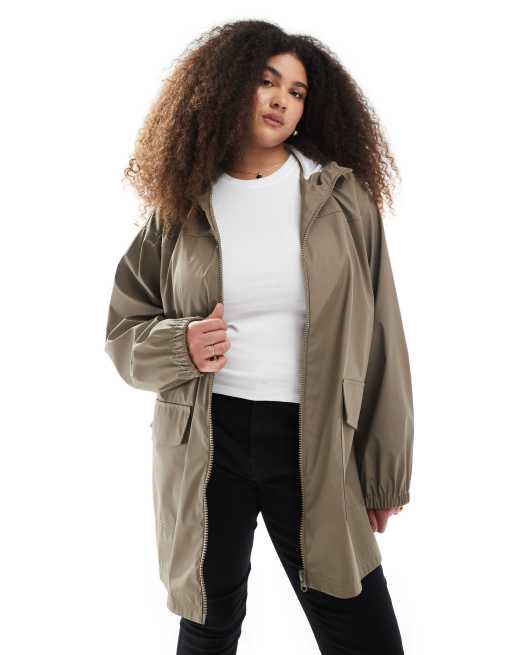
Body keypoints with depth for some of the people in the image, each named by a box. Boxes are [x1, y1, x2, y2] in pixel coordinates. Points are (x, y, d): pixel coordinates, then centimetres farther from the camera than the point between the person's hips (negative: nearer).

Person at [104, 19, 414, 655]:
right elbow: (124, 330, 10)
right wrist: (180, 346, -13)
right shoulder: (181, 207, 3)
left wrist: (385, 473, 2)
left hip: (313, 446, 0)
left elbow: (376, 339, 1)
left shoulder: (343, 196, 0)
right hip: (206, 442, 1)